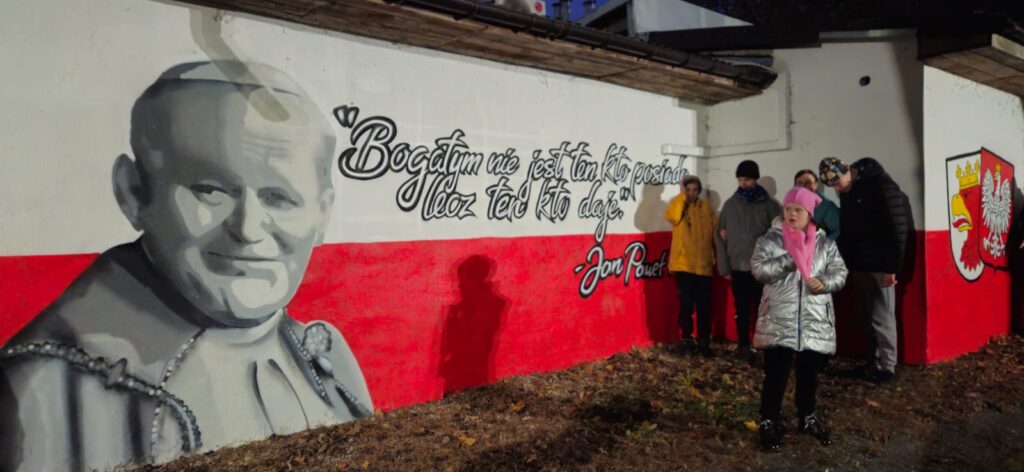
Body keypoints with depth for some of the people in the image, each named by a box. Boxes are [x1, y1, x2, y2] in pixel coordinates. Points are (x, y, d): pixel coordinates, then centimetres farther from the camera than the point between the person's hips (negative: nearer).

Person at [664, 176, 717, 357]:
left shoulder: (706, 207, 8)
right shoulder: (677, 205, -1)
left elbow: (715, 230, 14)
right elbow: (670, 217, -24)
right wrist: (682, 196, -22)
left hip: (704, 264, 3)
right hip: (684, 264, -2)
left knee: (704, 305, 6)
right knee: (686, 305, 2)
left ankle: (704, 342, 17)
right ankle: (687, 341, 15)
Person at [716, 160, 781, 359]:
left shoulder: (768, 205, 0)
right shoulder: (730, 204, 5)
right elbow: (720, 237, 5)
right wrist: (724, 266, 0)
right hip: (738, 267, 2)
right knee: (742, 309, 9)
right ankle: (744, 345, 19)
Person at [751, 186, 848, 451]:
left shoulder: (825, 243, 5)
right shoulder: (770, 240, -2)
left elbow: (840, 272, 6)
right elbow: (758, 269, -12)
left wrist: (824, 283, -15)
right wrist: (789, 258, -20)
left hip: (815, 324, 3)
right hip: (779, 323, -3)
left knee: (809, 374, 17)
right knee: (776, 375, 3)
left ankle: (808, 418, 37)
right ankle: (769, 422, 17)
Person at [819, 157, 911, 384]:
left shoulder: (883, 187, -15)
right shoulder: (847, 191, 8)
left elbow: (898, 229, -16)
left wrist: (892, 267, -16)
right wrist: (845, 261, 11)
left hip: (879, 267, -7)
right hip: (858, 265, 7)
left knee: (882, 318, 0)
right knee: (865, 317, 11)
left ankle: (887, 367, 10)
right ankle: (873, 362, 21)